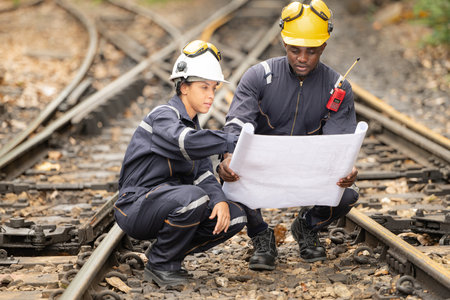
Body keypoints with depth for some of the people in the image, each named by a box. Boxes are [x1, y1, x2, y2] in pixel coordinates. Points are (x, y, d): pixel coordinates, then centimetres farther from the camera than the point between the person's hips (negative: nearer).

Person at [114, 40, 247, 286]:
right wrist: (236, 141, -32)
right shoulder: (163, 117, -13)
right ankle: (159, 264, -14)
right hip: (136, 208, -8)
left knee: (235, 216, -7)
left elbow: (202, 173, 5)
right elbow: (189, 142, -36)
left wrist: (220, 200, -14)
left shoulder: (191, 124, 15)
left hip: (168, 205, 8)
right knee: (193, 197, -36)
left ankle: (171, 256, 6)